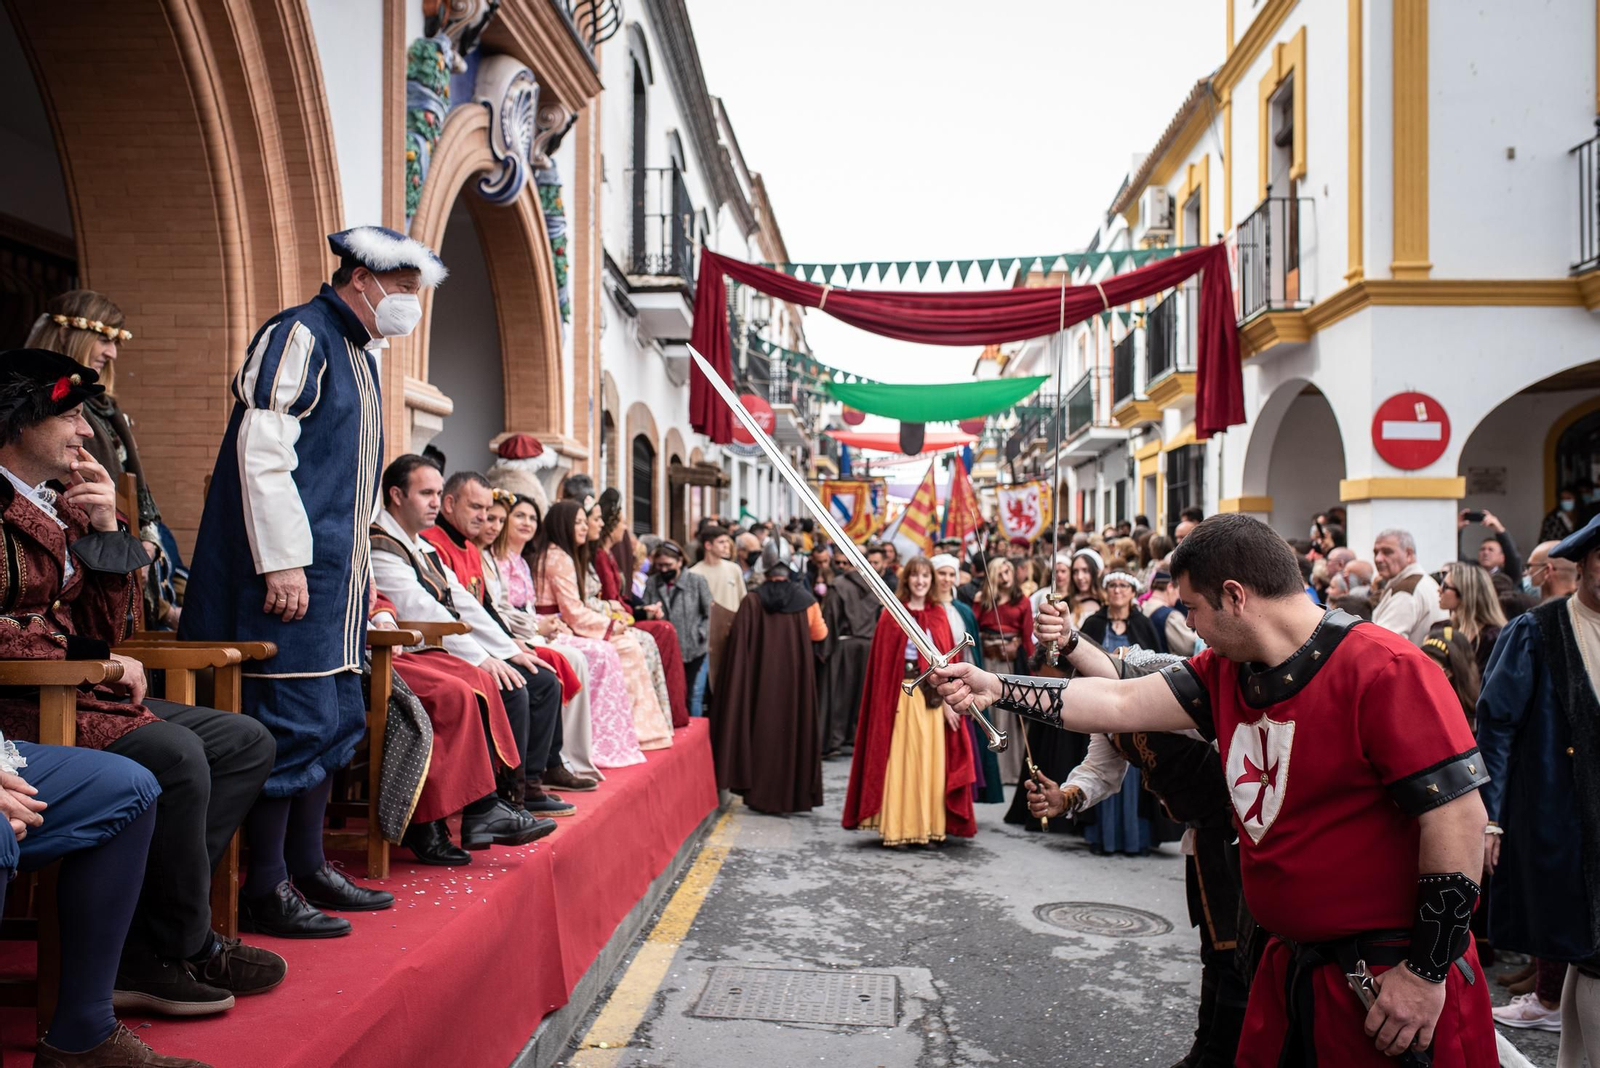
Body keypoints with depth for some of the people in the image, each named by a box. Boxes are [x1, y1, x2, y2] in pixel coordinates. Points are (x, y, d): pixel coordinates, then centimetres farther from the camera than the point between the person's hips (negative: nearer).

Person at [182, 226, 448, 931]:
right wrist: (284, 562, -21)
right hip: (291, 571, -10)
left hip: (335, 575, 10)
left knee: (336, 720, 12)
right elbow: (263, 451, -18)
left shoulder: (359, 352, 21)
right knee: (292, 721, -8)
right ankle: (264, 890, 1)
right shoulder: (298, 335, -8)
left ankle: (307, 867, 22)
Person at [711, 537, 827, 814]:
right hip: (795, 677, 1)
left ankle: (761, 793, 12)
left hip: (760, 677, -1)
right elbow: (819, 633, 14)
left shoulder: (752, 600, -9)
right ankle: (795, 792, 14)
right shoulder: (805, 599, -3)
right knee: (794, 727, 10)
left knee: (762, 728, 9)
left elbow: (738, 645, -10)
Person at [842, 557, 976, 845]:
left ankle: (926, 826, 13)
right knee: (900, 759, -1)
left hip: (932, 696, 3)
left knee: (930, 759, 5)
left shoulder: (940, 615, 10)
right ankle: (897, 828, 6)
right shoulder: (892, 614, 1)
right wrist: (887, 700, -11)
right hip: (901, 694, -3)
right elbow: (882, 662, -2)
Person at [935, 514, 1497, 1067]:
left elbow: (1457, 812, -20)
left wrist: (1426, 972, -18)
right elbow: (1119, 704, 4)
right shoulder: (1226, 671, 4)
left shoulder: (1384, 670, -19)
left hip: (1392, 979, -6)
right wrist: (995, 688, 1)